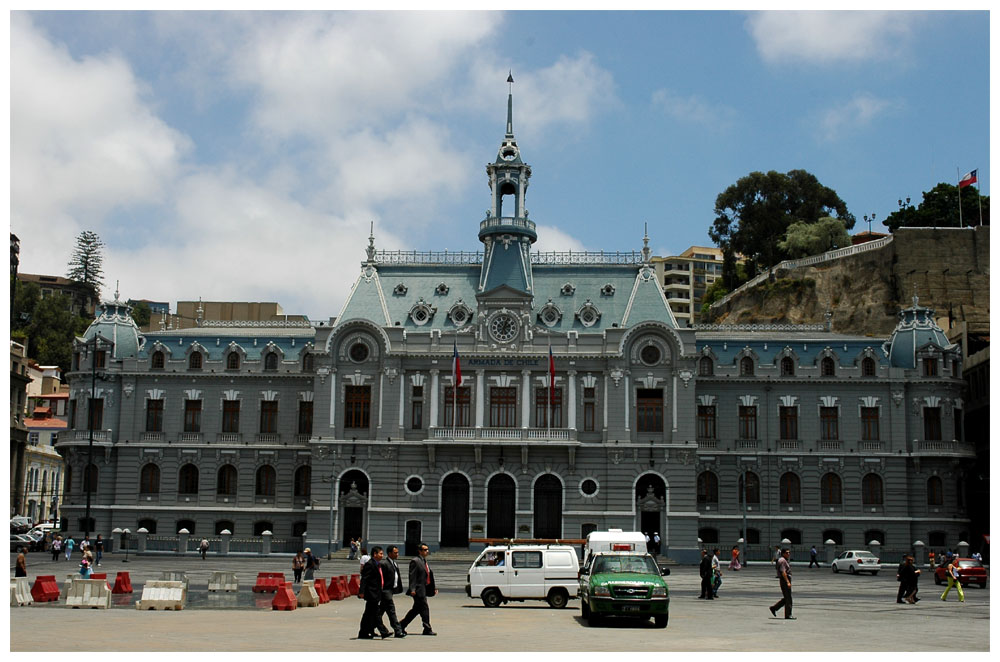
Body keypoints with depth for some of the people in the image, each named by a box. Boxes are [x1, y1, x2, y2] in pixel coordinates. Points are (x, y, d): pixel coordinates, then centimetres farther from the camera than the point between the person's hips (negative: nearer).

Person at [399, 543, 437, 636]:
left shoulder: (425, 562, 18)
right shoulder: (415, 561, -10)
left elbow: (430, 575, 21)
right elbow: (412, 576, -15)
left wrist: (434, 587, 15)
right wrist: (412, 589, -22)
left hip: (424, 589, 10)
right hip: (418, 589, -10)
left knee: (416, 609, 13)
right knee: (424, 608, -6)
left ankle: (401, 625, 22)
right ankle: (427, 629, 1)